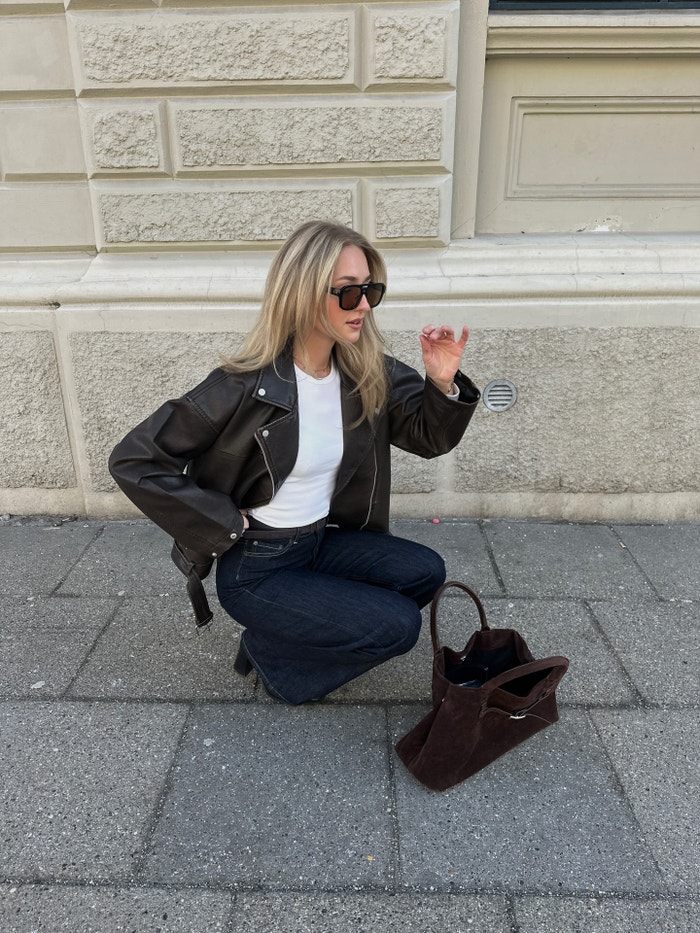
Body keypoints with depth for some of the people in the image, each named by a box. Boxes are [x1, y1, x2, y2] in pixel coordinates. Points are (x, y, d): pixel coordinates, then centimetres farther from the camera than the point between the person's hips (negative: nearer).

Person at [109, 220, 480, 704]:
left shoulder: (369, 376, -6)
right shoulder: (245, 387, -24)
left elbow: (429, 437, 1)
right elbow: (133, 461, -20)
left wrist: (443, 383, -20)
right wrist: (227, 524, -19)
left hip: (320, 541, 7)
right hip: (255, 569, -6)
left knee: (425, 572, -8)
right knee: (397, 625, -13)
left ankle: (302, 630, 8)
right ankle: (271, 651, 9)